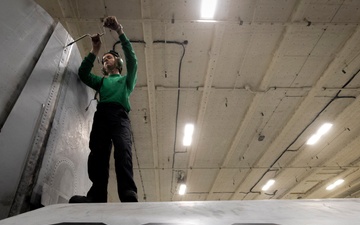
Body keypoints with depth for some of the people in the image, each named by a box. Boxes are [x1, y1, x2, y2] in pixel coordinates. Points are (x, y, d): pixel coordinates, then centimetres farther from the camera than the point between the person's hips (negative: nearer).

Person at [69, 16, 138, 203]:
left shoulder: (126, 79, 30)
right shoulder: (101, 81, 37)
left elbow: (132, 59, 13)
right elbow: (83, 74, 20)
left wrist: (120, 32, 9)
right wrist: (95, 49, 16)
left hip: (119, 116, -3)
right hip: (101, 116, 3)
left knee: (123, 151, -27)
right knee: (98, 154, -19)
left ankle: (129, 196, -40)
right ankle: (97, 198, -28)